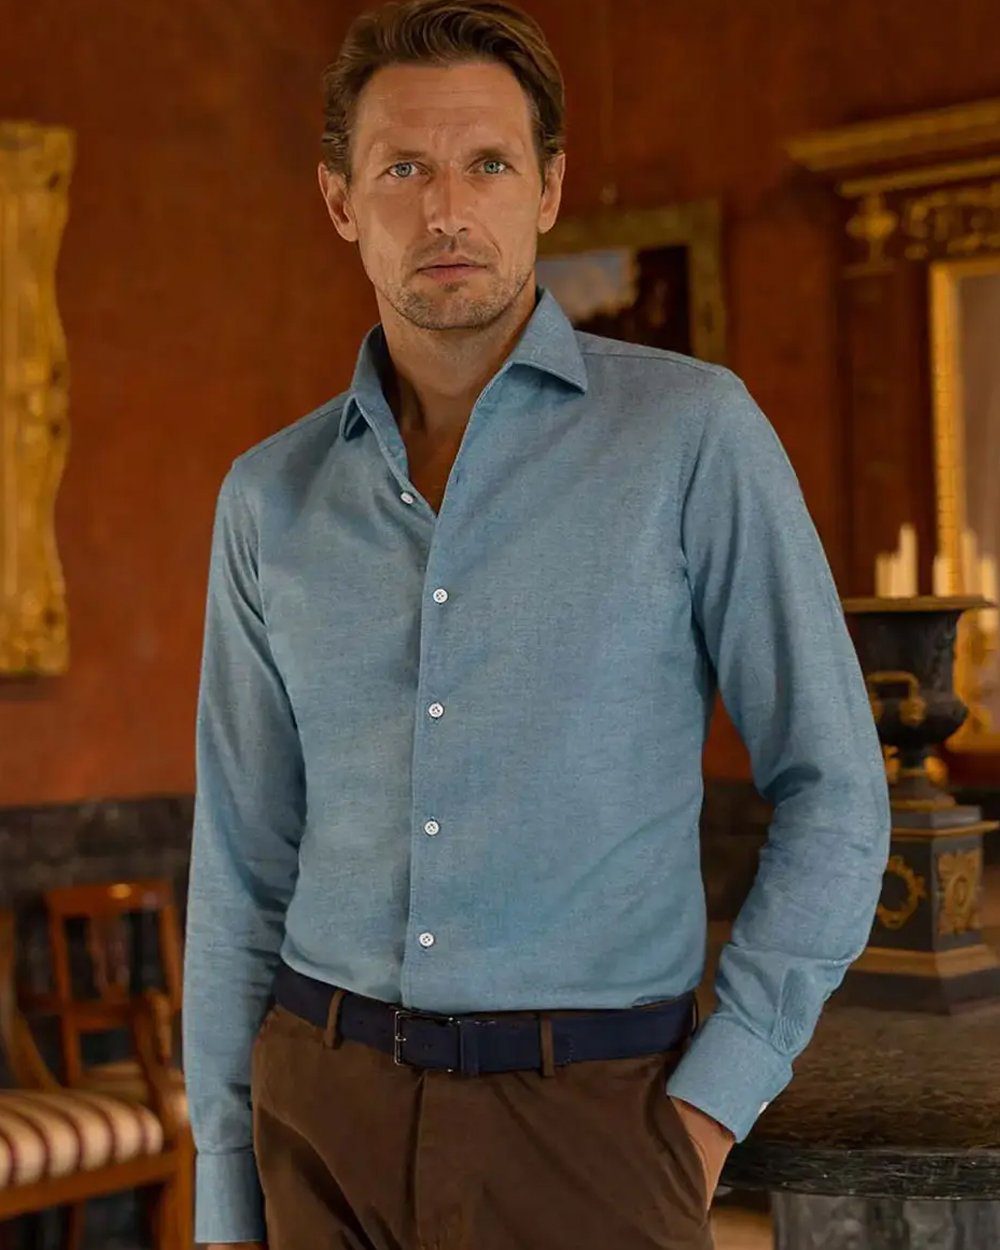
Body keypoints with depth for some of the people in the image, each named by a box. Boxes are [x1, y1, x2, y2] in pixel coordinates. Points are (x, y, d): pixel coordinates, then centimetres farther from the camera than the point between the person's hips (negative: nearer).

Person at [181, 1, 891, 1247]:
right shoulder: (273, 499, 6)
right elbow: (245, 864, 9)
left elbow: (832, 793, -3)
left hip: (588, 1131, -3)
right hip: (330, 1118, 4)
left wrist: (711, 1106, -9)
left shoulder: (693, 430, -5)